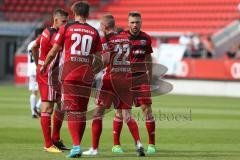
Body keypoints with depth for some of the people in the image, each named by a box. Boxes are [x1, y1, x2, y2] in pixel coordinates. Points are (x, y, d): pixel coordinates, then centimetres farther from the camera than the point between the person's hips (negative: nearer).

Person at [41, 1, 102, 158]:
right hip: (86, 75, 2)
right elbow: (98, 58, 7)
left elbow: (53, 52, 4)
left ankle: (76, 146, -17)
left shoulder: (66, 28, 1)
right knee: (82, 111, 12)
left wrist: (44, 65, 22)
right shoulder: (94, 32, 7)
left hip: (69, 73, -2)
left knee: (72, 110, -3)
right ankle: (78, 146, 17)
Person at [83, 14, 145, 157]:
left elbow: (106, 60, -17)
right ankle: (138, 143, -12)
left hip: (111, 77, -5)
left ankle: (94, 148, 3)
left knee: (98, 112, 5)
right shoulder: (126, 38, 11)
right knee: (126, 114, 7)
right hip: (127, 77, 5)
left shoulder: (106, 40, -7)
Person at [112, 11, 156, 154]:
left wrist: (150, 77, 16)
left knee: (147, 108, -5)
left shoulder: (146, 38, 6)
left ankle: (152, 144, 1)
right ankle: (116, 144, 9)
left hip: (141, 77, 2)